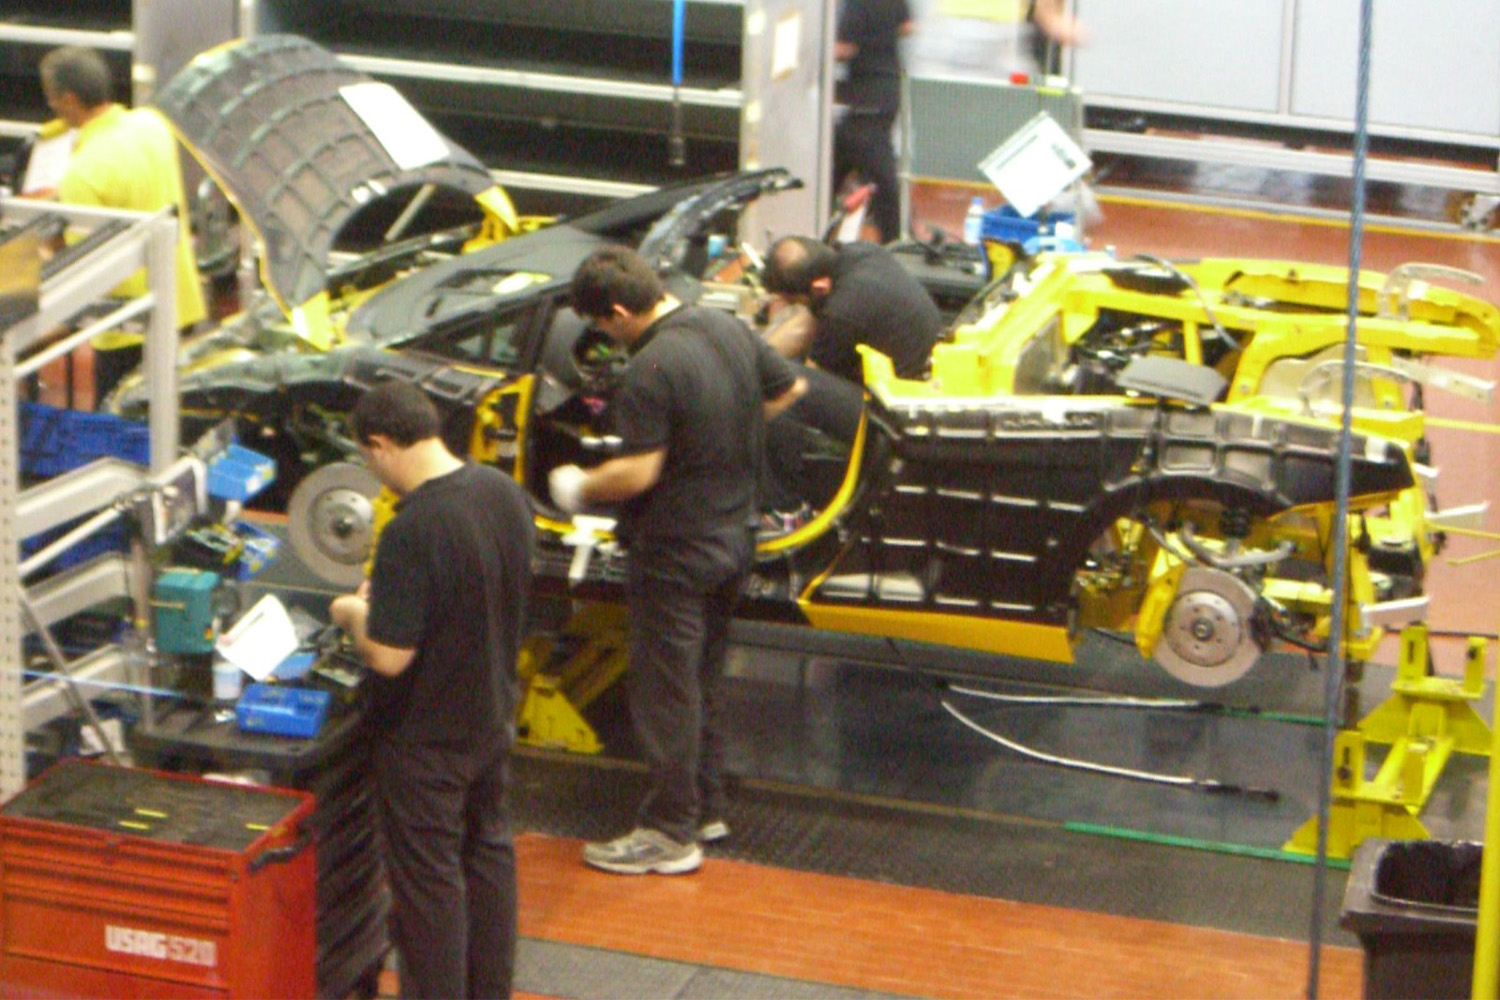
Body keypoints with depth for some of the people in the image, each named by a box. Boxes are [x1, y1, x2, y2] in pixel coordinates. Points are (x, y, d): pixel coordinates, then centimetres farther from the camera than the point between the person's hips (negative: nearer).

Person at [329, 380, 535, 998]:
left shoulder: (412, 532, -30)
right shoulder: (506, 494, -4)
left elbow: (390, 656, -28)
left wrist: (354, 616, -8)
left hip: (427, 738, -8)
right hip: (493, 715, 8)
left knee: (428, 877, 6)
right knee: (488, 850, 23)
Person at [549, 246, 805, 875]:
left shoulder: (651, 368, -25)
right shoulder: (728, 329, 1)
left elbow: (637, 472, -26)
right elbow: (788, 389, 15)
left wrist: (580, 488, -9)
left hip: (675, 552, -9)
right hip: (734, 535, 9)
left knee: (664, 690, 2)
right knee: (704, 677, 21)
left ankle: (669, 833, 9)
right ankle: (706, 808, 31)